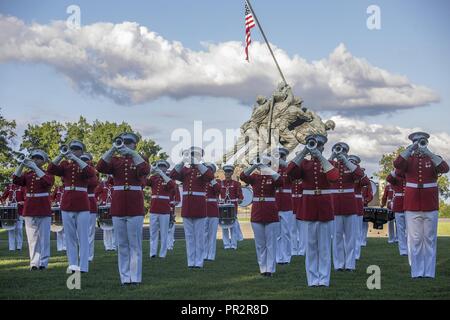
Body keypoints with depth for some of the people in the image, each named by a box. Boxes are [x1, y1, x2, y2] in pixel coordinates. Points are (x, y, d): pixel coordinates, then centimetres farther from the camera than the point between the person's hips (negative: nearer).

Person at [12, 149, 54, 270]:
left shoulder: (48, 173, 2)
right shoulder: (27, 174, 12)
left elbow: (47, 181, -21)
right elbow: (16, 180, -5)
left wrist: (34, 167, -21)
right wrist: (22, 165, -14)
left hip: (44, 208, -3)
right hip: (29, 209, 3)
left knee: (43, 236, -1)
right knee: (32, 236, 3)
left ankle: (43, 262, 4)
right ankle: (34, 262, 6)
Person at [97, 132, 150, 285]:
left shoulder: (139, 159, 6)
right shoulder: (115, 160, 10)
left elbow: (145, 170, -17)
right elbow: (100, 167, -10)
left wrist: (132, 153, -25)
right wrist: (113, 149, -18)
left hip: (135, 207, -2)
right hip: (118, 207, 2)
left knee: (135, 244, -1)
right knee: (122, 244, 5)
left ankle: (135, 277, 1)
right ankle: (125, 277, 10)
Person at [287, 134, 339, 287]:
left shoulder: (328, 163, 4)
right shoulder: (304, 163, 6)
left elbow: (334, 177, -19)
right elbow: (290, 172, -15)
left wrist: (320, 157, -20)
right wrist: (303, 152, -17)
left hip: (325, 207, -1)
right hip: (308, 208, 1)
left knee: (324, 246, 2)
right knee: (311, 245, 4)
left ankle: (324, 279, 6)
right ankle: (313, 279, 9)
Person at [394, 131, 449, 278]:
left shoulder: (433, 158, 7)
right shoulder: (408, 159, 7)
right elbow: (397, 164, -15)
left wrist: (428, 153, -20)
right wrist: (410, 149, -17)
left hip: (430, 206, 0)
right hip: (412, 206, 0)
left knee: (430, 239, 4)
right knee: (415, 239, 0)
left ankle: (429, 272, 9)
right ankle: (416, 271, 5)